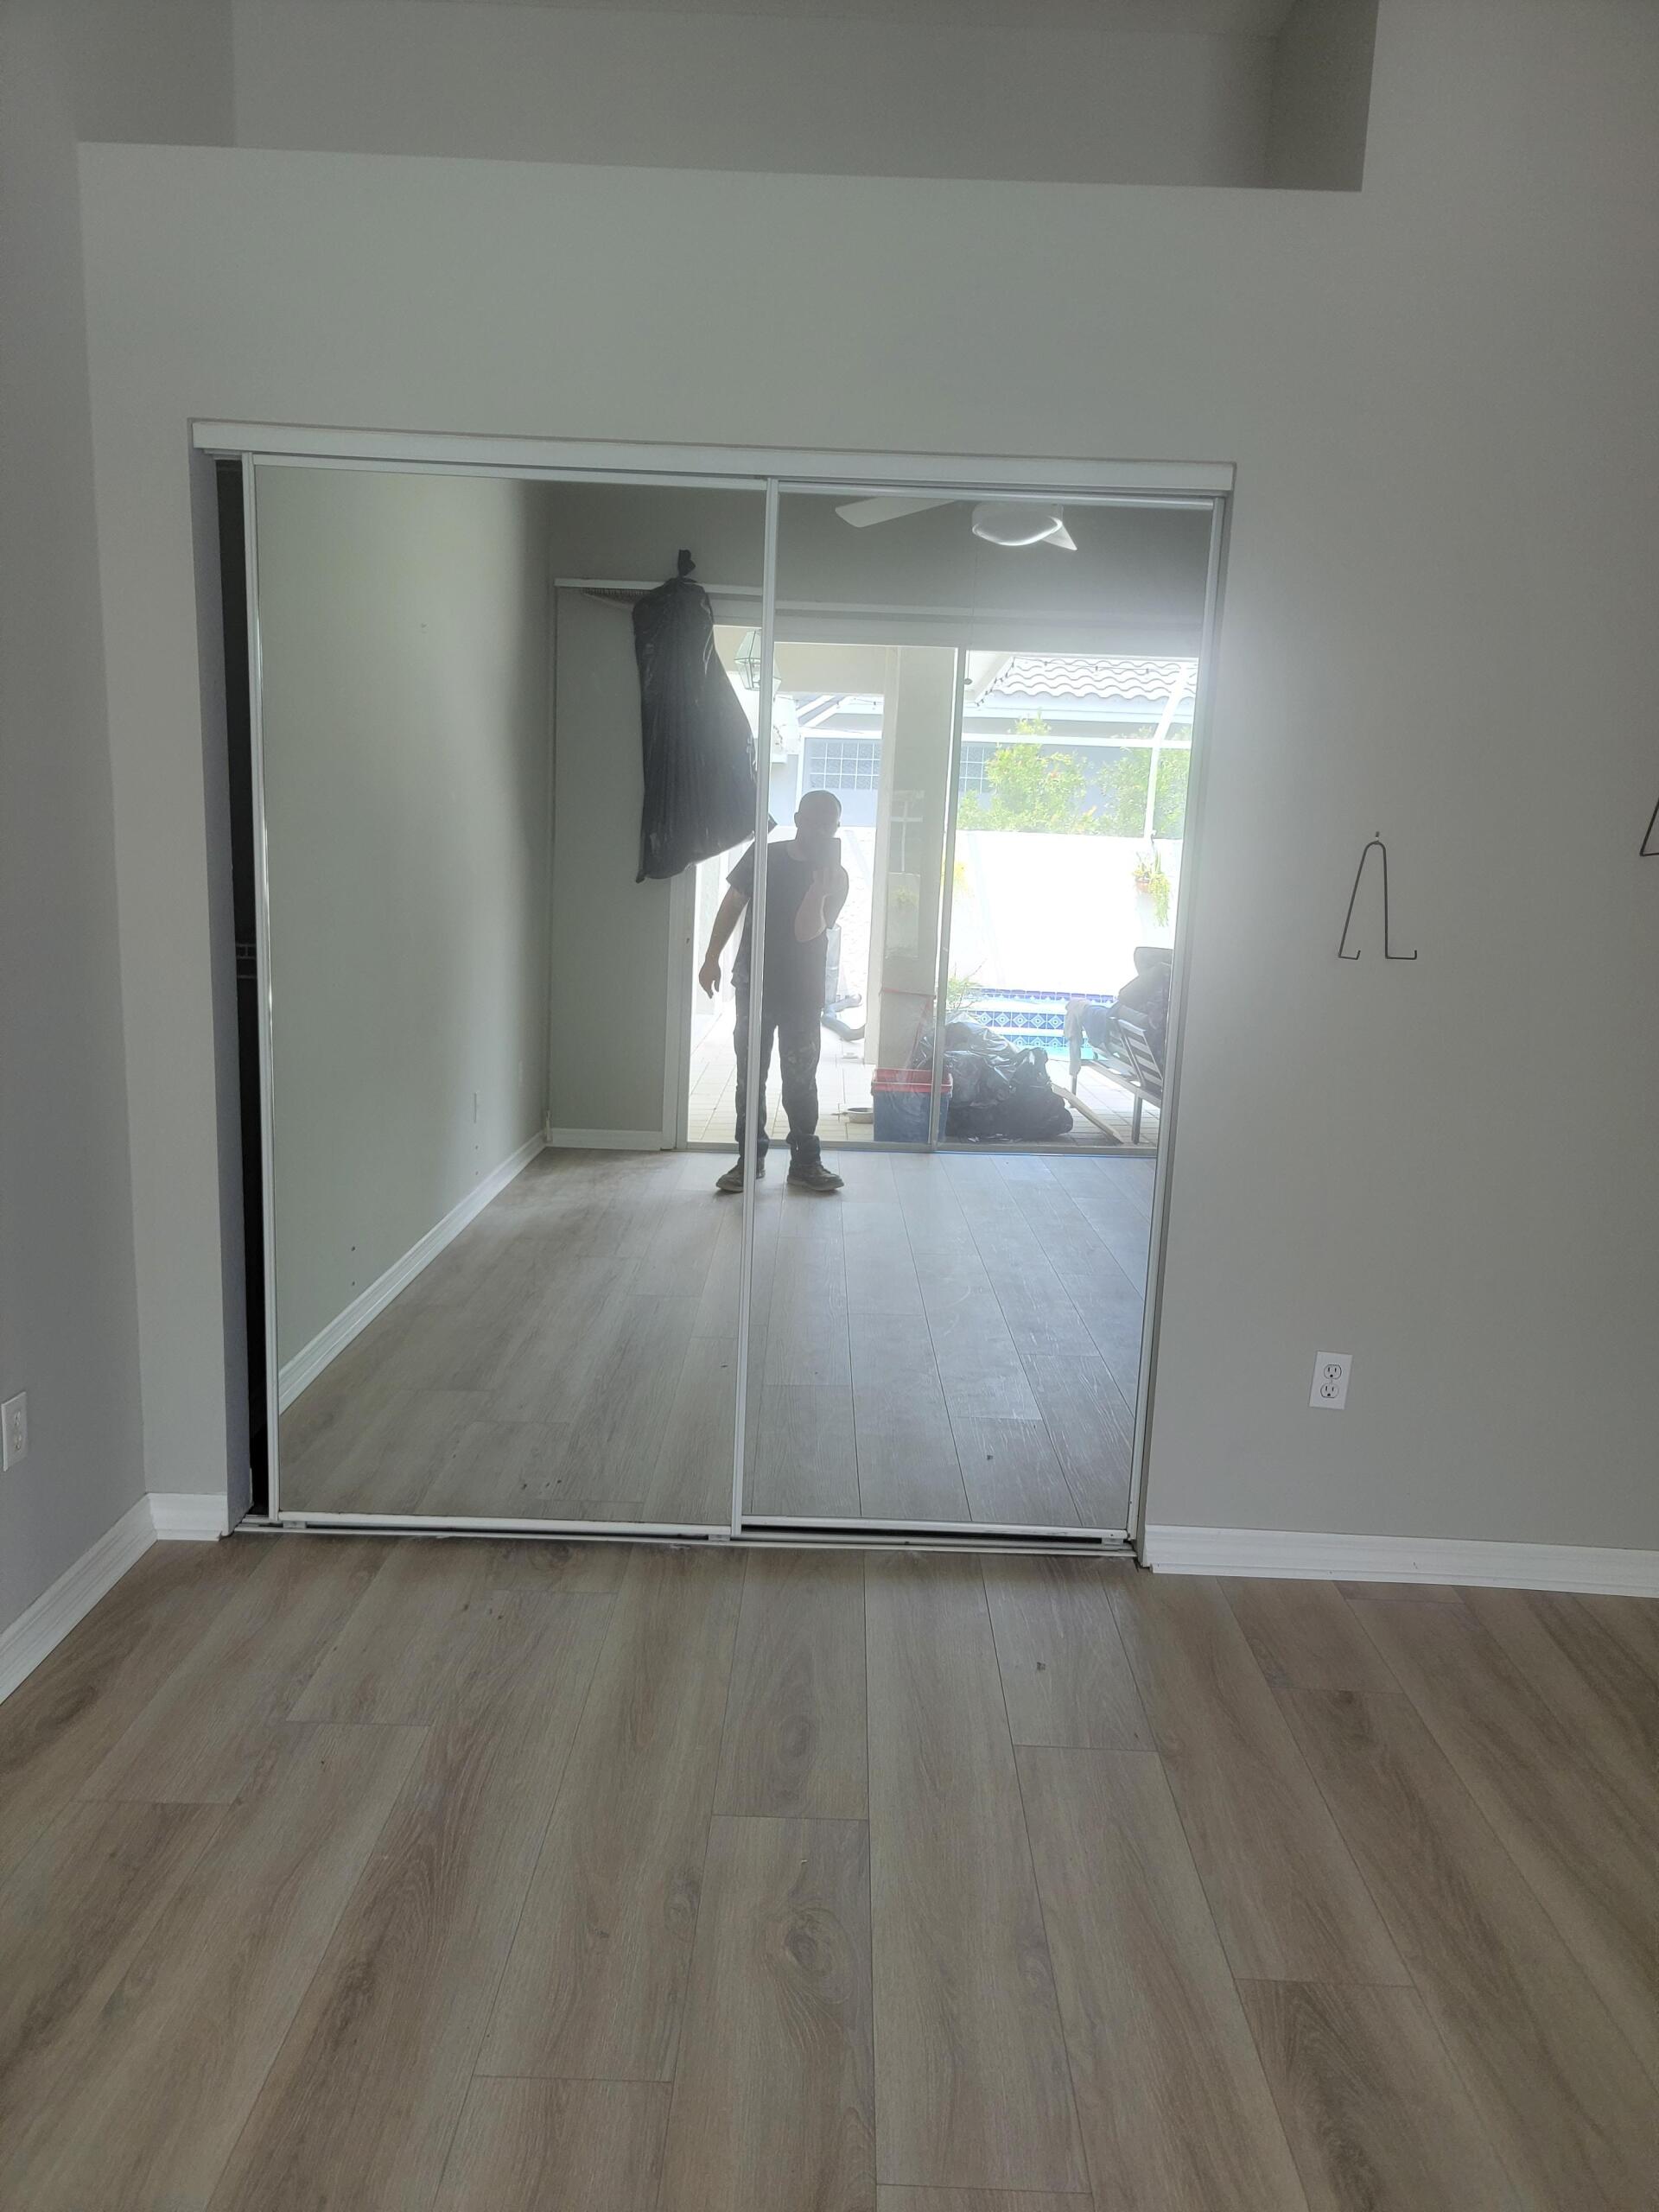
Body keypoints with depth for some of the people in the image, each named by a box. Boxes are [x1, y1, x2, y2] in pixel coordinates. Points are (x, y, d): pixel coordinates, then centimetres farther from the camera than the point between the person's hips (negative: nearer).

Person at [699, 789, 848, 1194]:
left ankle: (805, 1162, 14)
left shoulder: (835, 877, -6)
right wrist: (712, 958, 3)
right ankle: (750, 1157, 16)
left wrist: (821, 880, -27)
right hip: (754, 985, 2)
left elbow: (806, 931, -18)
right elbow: (732, 905, 8)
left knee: (801, 1079, 3)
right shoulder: (762, 856, 0)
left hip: (803, 993, -2)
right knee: (750, 1075, 6)